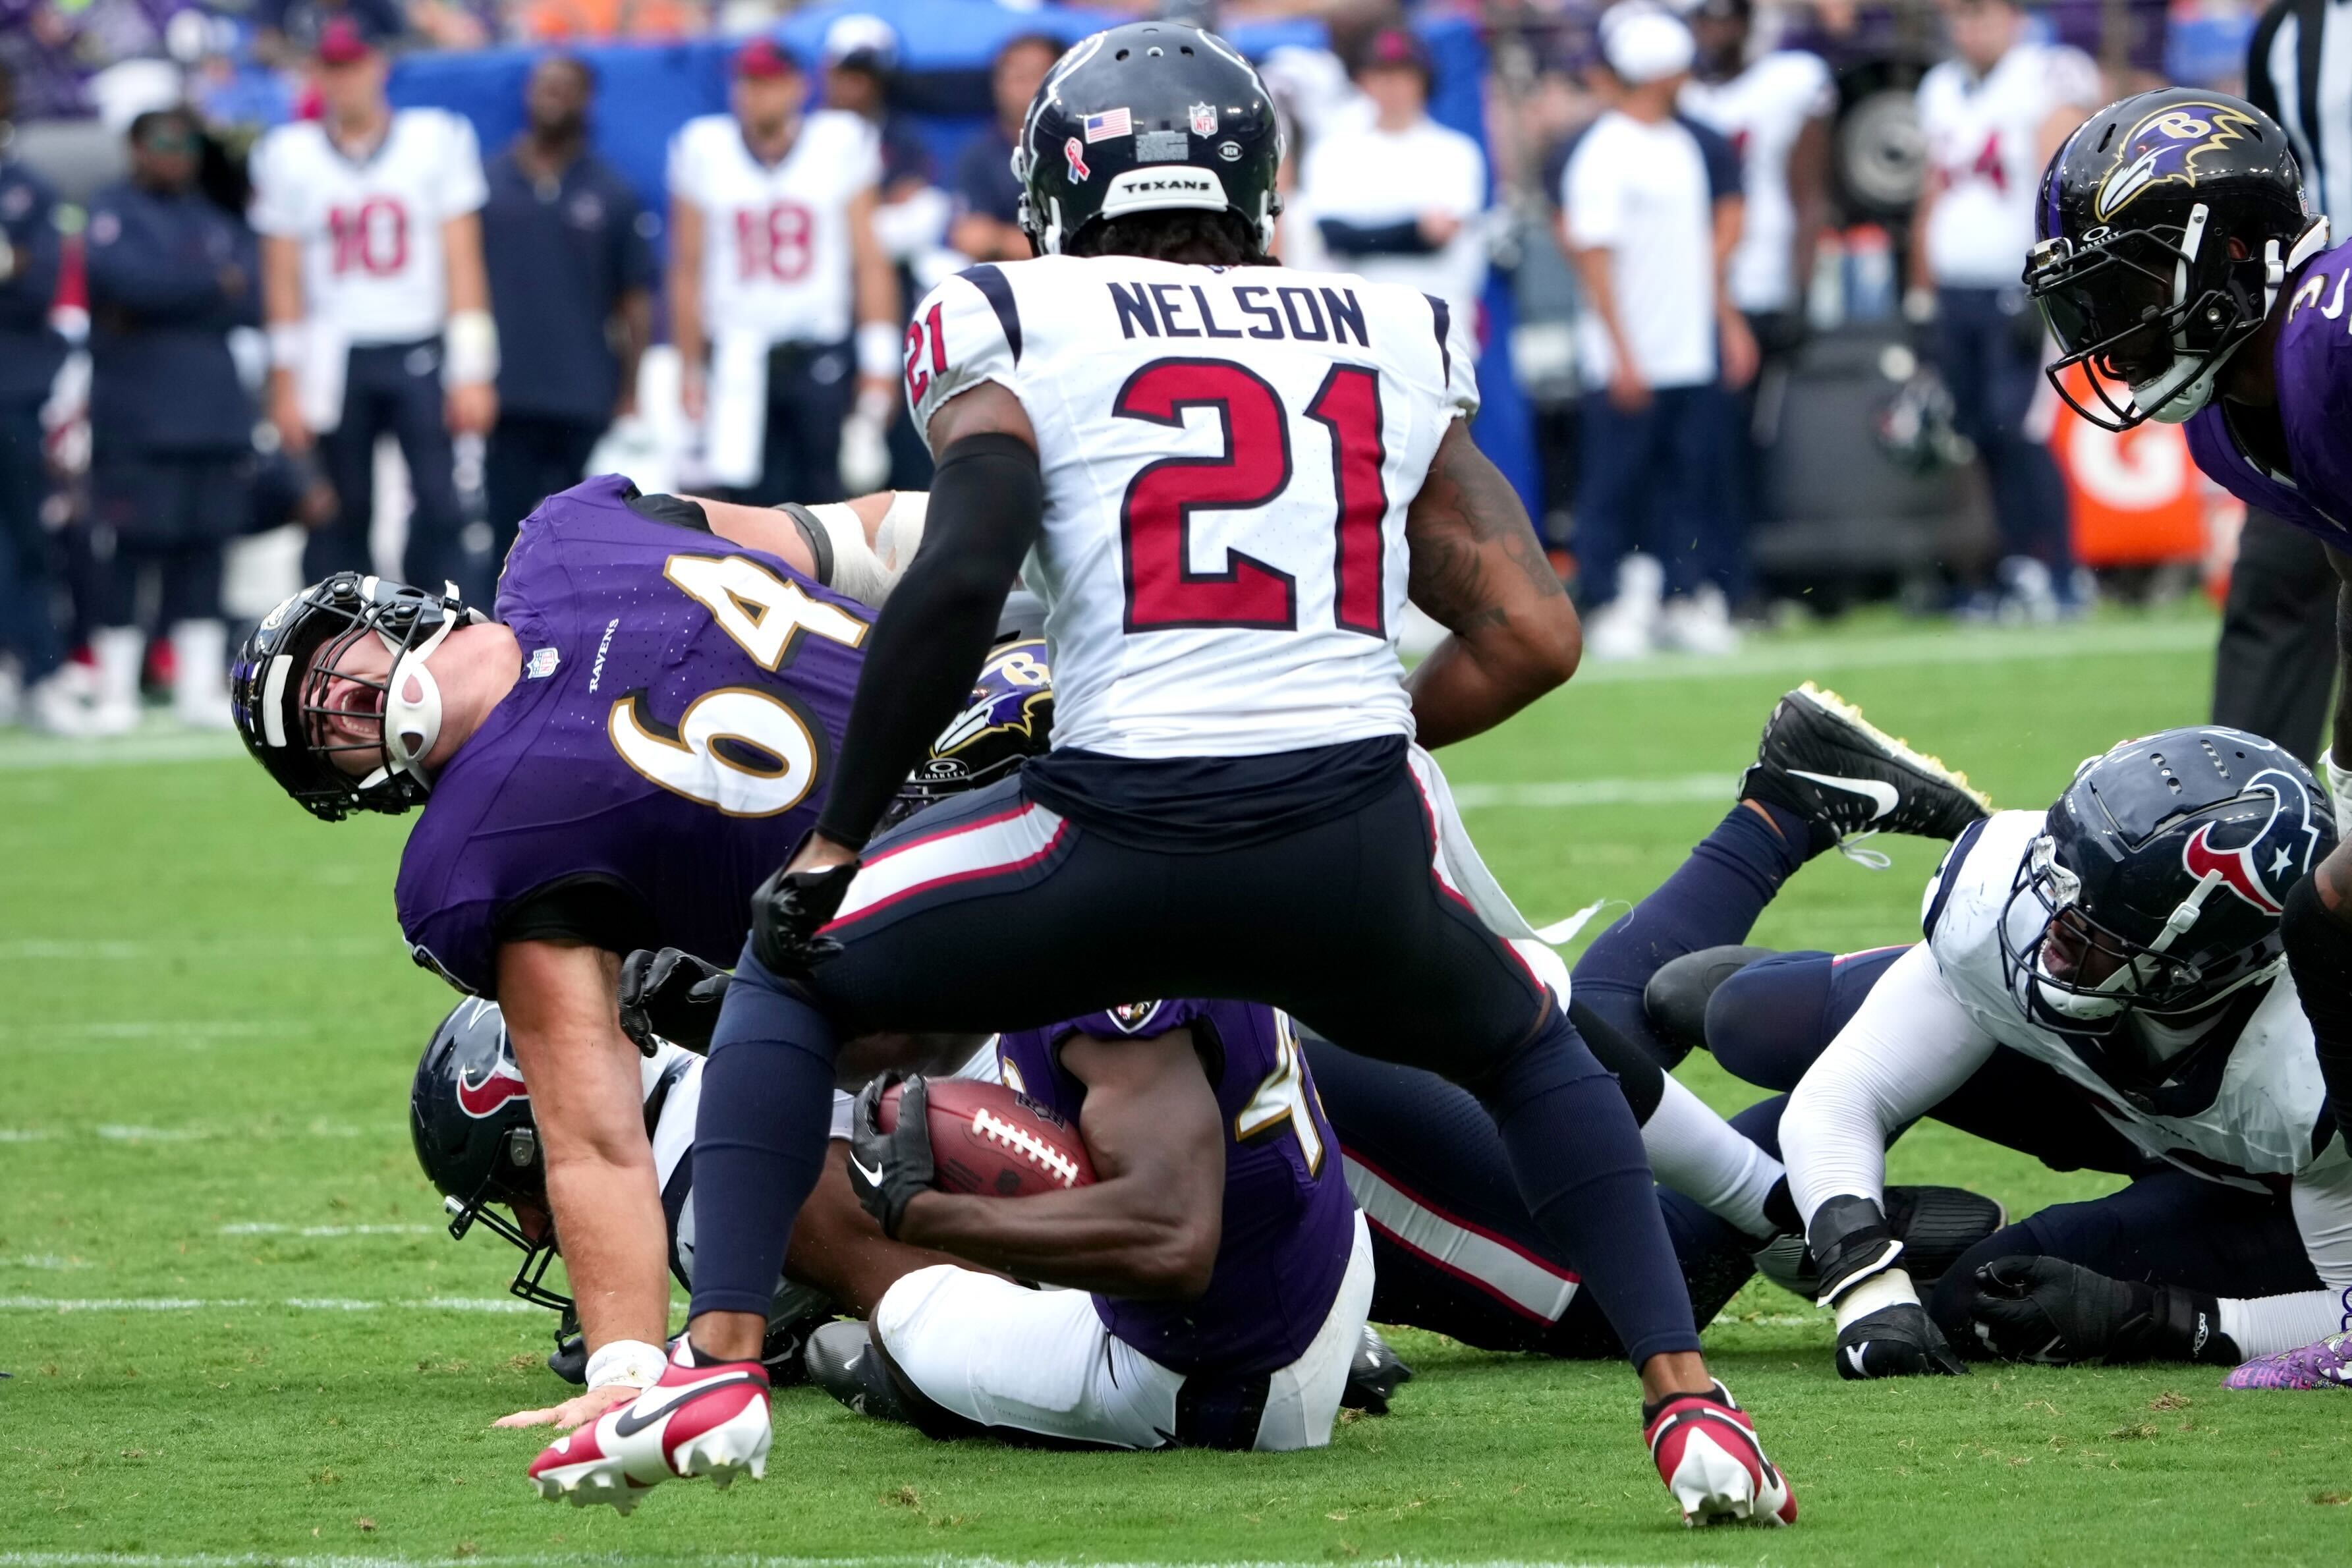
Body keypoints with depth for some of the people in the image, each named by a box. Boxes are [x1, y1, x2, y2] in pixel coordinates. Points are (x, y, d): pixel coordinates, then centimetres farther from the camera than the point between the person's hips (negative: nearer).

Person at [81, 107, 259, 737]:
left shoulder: (218, 220, 17)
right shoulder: (110, 213, 1)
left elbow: (253, 303, 6)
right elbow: (130, 278, -17)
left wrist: (169, 299, -7)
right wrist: (213, 286, -7)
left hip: (215, 417, 5)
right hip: (134, 419, -5)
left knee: (203, 558, 5)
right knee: (130, 554, -8)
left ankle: (201, 690, 9)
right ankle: (115, 692, -3)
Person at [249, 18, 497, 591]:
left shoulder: (437, 140, 5)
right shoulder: (288, 155, 7)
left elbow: (462, 261, 3)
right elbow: (283, 279, 9)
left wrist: (471, 371, -3)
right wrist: (287, 386, 5)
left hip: (421, 353, -1)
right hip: (335, 359, 1)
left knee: (439, 504, -10)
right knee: (342, 514, 1)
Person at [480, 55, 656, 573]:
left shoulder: (612, 195, 6)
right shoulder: (487, 184, 8)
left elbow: (636, 300, 6)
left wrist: (630, 394, 0)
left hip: (586, 400, -1)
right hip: (506, 396, 1)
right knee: (508, 529, 1)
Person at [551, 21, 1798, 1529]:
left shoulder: (1019, 330, 8)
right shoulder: (1391, 345, 19)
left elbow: (959, 579, -7)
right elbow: (1534, 634, 15)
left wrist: (835, 843, 0)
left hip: (1127, 840, -3)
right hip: (1360, 862, 3)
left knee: (791, 977, 21)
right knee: (1528, 1051, 33)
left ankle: (718, 1365, 5)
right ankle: (1687, 1397, 17)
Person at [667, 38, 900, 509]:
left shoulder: (840, 144, 2)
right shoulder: (704, 151, 5)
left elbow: (870, 261, 2)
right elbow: (688, 274, 9)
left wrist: (879, 359, -4)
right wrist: (692, 371, 8)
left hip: (821, 353, -1)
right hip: (738, 359, 1)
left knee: (821, 496, -2)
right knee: (751, 503, -7)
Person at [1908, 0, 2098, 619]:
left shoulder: (2047, 79, -6)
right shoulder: (1942, 89, 15)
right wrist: (1922, 295, 18)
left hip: (2017, 287, -7)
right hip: (1955, 290, 7)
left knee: (2015, 426, -14)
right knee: (1982, 435, 3)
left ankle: (2057, 575, -11)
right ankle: (2021, 565, 8)